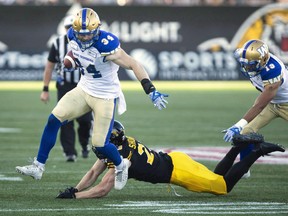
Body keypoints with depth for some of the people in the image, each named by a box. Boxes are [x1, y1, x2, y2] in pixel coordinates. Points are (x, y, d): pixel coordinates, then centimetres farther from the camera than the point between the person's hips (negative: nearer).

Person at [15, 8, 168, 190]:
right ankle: (38, 167, -1)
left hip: (105, 96, -6)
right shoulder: (73, 36, -9)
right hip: (84, 89, 6)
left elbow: (133, 64, -26)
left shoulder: (106, 45, -29)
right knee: (54, 119, -9)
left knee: (100, 144, -6)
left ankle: (121, 166, 27)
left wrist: (152, 91, -30)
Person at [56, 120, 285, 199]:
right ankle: (240, 145, 21)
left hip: (177, 169, -8)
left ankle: (258, 151, 5)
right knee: (215, 180, 24)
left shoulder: (120, 156, -25)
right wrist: (75, 189, -7)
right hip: (172, 160, 8)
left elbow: (103, 189, -28)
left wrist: (75, 196, -25)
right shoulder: (116, 145, 0)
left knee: (224, 185, 3)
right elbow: (93, 173, 6)